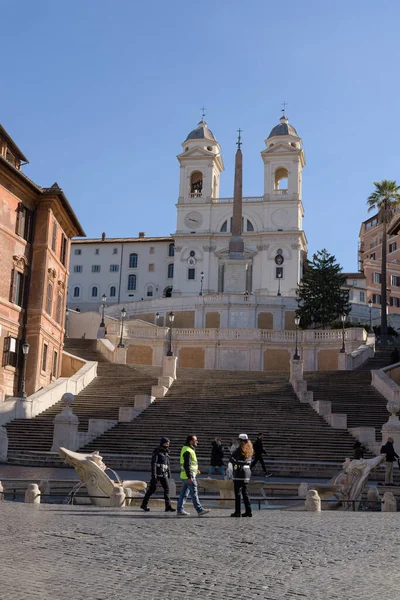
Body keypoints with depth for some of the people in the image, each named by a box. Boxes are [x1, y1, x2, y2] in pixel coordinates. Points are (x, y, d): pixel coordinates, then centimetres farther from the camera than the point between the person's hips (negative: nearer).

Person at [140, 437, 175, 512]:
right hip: (157, 473, -6)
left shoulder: (166, 452, 13)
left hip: (164, 474, 6)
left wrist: (169, 473, 16)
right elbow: (153, 462, -13)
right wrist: (153, 474, -20)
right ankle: (144, 504, 13)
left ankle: (168, 507, -7)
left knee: (167, 488, -5)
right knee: (152, 488, 0)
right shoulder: (157, 451, -8)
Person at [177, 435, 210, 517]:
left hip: (185, 476, 10)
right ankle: (199, 510, 0)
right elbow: (187, 464, -23)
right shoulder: (188, 451, -17)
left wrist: (195, 470, 21)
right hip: (189, 476, -10)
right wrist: (189, 477, -24)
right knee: (194, 493, -4)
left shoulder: (188, 449, 16)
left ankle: (180, 510, 11)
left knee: (184, 493, 10)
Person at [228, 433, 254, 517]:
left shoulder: (239, 450, -12)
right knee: (245, 492, 13)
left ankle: (237, 512, 0)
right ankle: (248, 511, 12)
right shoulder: (249, 450, 10)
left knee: (237, 492, -1)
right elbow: (249, 462, 12)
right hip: (248, 471, 7)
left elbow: (232, 460, -11)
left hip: (239, 472, -7)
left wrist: (229, 470, 4)